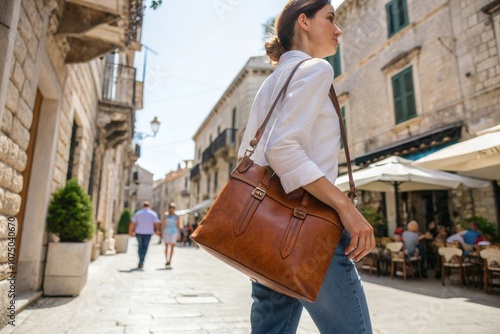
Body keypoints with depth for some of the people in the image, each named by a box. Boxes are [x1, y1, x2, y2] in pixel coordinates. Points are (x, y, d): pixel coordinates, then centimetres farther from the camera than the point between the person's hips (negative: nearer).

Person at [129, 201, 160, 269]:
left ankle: (141, 261, 22)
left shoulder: (138, 213, 3)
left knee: (141, 246, 16)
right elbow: (156, 224, -4)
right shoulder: (153, 214, 0)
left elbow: (132, 224, -1)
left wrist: (130, 231, 7)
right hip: (148, 233, -2)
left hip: (139, 232, 2)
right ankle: (141, 262, -5)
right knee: (144, 247, 4)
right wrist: (157, 230, 12)